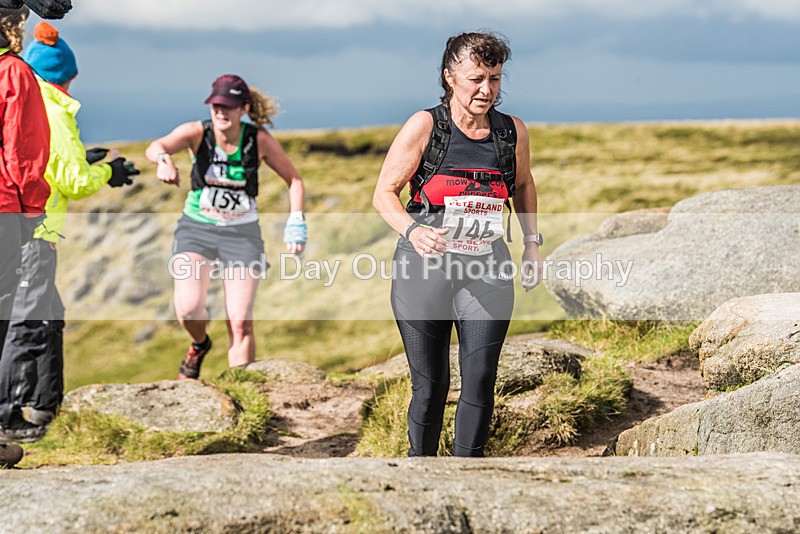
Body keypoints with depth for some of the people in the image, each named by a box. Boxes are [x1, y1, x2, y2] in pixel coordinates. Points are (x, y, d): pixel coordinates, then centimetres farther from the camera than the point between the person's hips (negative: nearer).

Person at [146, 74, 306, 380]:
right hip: (196, 228, 0)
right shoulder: (197, 133, -12)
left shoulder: (259, 140, -9)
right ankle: (200, 344, 15)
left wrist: (296, 222, -12)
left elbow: (294, 179, 2)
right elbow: (156, 146, -30)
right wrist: (163, 159, -54)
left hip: (242, 234, 0)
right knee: (188, 308, -20)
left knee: (240, 322, -8)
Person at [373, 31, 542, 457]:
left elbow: (523, 185, 23)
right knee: (430, 382, 1)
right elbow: (384, 193, -5)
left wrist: (532, 242, 14)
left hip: (487, 269, 3)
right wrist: (412, 231, -24)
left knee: (480, 378, -3)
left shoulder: (512, 131, 3)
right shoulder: (424, 126, -8)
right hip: (424, 265, -2)